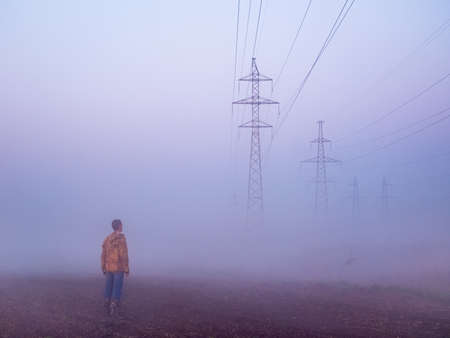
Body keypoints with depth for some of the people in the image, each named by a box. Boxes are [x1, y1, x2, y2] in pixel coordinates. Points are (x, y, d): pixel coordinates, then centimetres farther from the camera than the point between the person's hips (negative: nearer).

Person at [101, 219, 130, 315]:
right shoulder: (121, 238, -13)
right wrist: (127, 269, -12)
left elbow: (103, 255, 8)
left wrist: (104, 269, 15)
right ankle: (113, 308, -7)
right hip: (118, 268, -6)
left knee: (109, 287, 10)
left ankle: (107, 307, 8)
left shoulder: (107, 239, 8)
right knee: (117, 288, -2)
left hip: (109, 267, 6)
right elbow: (123, 255, -18)